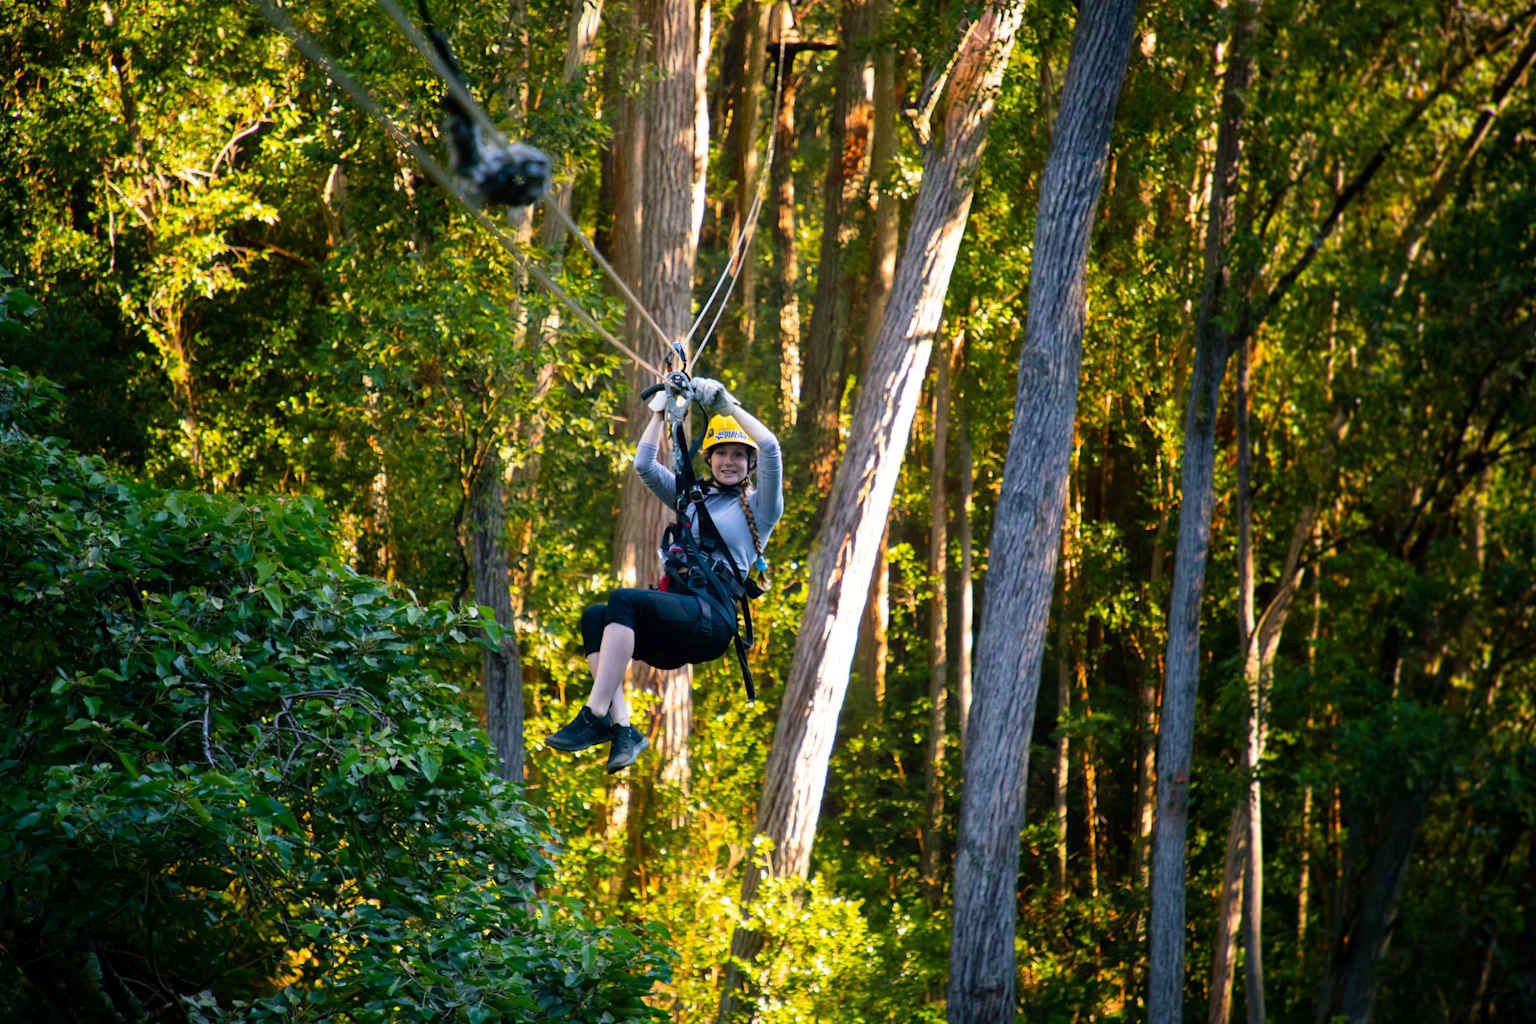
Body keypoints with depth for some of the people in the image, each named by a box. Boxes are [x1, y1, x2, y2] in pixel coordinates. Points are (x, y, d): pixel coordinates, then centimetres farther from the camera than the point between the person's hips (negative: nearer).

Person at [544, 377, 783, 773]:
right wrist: (660, 411, 18)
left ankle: (594, 718, -38)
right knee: (594, 618, -22)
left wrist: (727, 404, 0)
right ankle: (621, 729, -33)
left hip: (713, 617, -6)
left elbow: (770, 448, -3)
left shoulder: (759, 505, 12)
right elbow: (644, 465, 22)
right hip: (675, 614, 6)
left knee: (623, 600, -31)